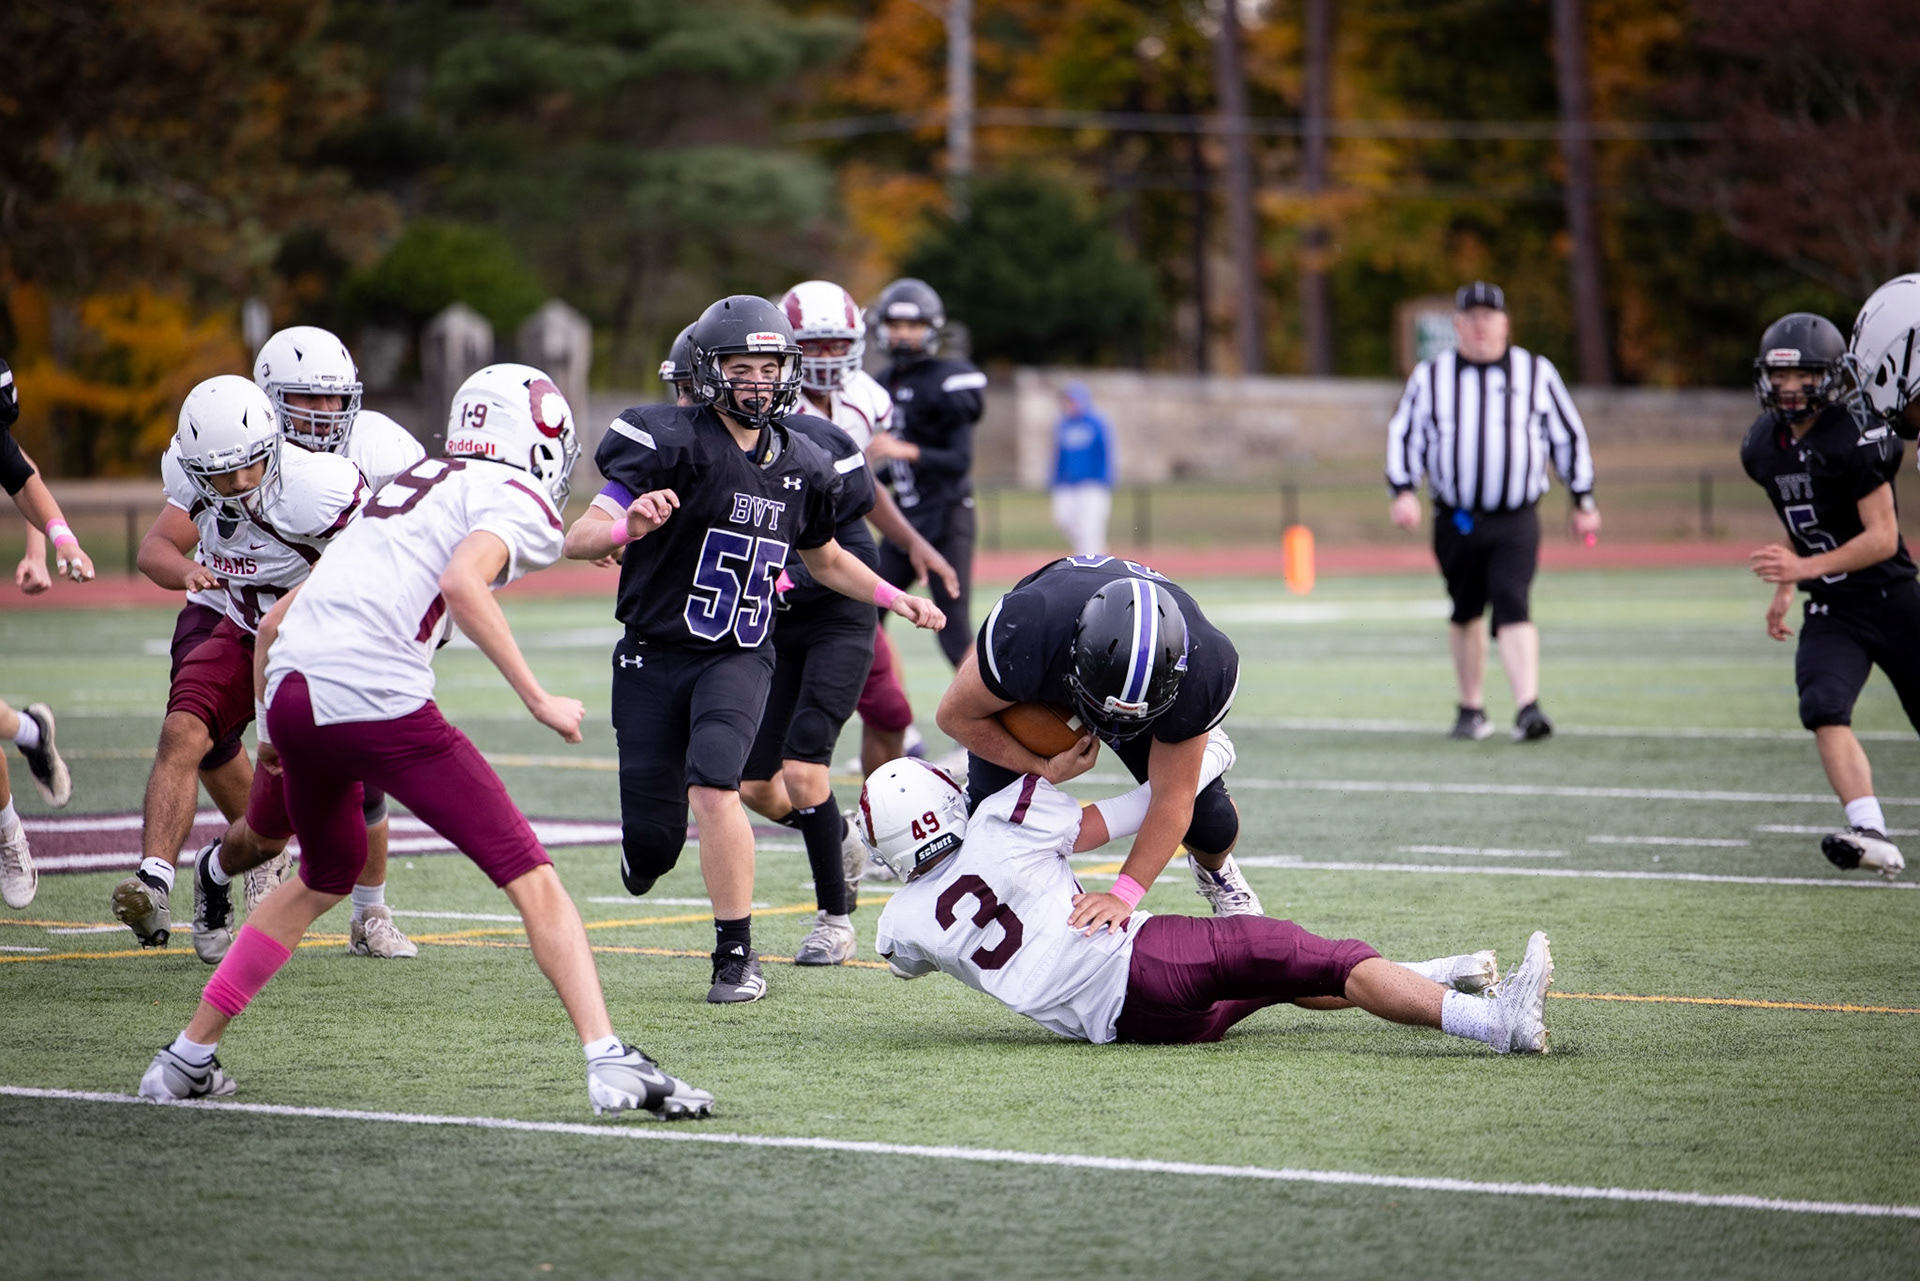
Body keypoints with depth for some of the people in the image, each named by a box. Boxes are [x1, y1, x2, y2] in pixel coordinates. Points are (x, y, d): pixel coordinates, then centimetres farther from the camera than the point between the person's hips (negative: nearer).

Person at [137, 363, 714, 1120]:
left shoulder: (405, 492, 29)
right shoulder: (518, 504, 6)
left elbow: (275, 623, 29)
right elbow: (463, 584, -17)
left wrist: (272, 730, 42)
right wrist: (539, 701, -13)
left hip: (292, 690, 8)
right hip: (375, 697, -8)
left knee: (324, 879, 30)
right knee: (530, 878, -1)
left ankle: (188, 1058, 32)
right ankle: (609, 1063, -12)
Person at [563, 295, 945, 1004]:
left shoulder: (801, 465, 6)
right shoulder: (673, 441, -13)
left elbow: (824, 558, 25)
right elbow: (578, 538, -21)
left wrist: (892, 597, 12)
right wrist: (627, 527, -42)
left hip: (738, 658, 2)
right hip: (654, 654, -2)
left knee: (712, 785, -25)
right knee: (654, 835, -2)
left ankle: (737, 954, -14)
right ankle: (646, 850, 39)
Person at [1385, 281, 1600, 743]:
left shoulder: (1536, 373, 4)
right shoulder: (1431, 376, 4)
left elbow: (1569, 436, 11)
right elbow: (1404, 433, 7)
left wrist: (1583, 501, 11)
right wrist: (1403, 490, -8)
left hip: (1516, 521, -2)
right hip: (1455, 520, 2)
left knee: (1512, 605, -19)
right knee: (1465, 613, 13)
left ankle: (1528, 707, -27)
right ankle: (1472, 709, 28)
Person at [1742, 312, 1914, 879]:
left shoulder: (1858, 438, -18)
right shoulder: (1763, 448, 4)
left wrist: (1807, 568, -30)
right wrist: (1786, 590, 19)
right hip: (1829, 613, 5)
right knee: (1823, 709, -21)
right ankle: (1870, 833, -32)